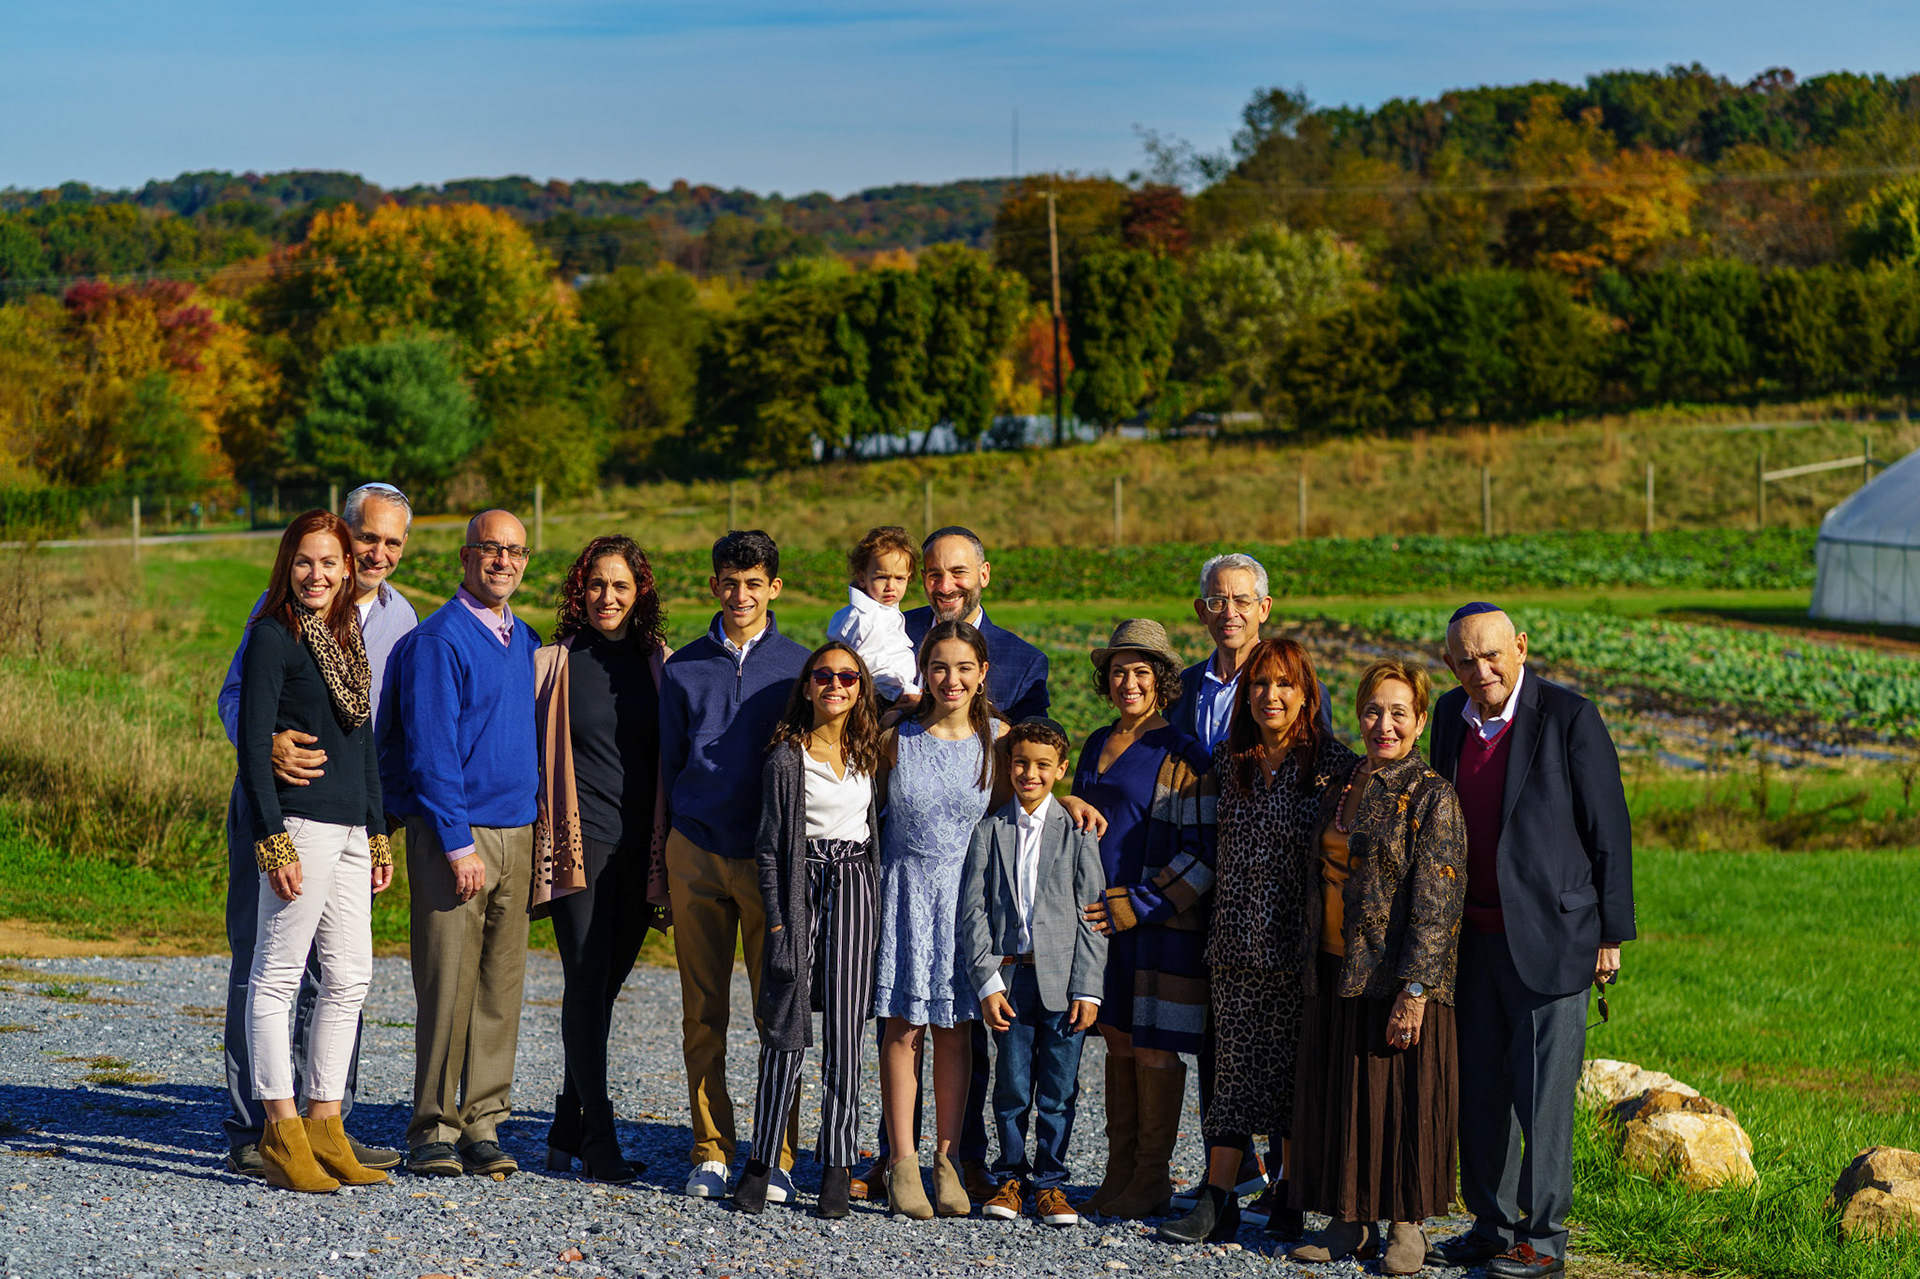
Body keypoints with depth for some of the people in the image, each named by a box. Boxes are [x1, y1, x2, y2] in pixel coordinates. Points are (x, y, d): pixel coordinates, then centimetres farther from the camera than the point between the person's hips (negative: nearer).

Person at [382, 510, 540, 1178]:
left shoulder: (525, 640, 15)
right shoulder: (438, 640, -8)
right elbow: (430, 749, -12)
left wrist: (538, 828, 13)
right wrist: (459, 843, -16)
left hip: (517, 834, 7)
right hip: (452, 833, -6)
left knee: (500, 985, 5)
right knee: (447, 985, -5)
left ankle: (483, 1125, 10)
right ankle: (433, 1132, 1)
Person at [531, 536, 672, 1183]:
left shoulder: (659, 664, 9)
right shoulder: (552, 663, 3)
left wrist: (672, 850, 9)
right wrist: (533, 834, 1)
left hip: (641, 849, 3)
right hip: (578, 843, -3)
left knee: (605, 985, 6)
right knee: (588, 983, -10)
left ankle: (567, 1130, 17)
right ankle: (598, 1138, -7)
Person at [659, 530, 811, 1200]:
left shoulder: (798, 666, 4)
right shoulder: (685, 668, 9)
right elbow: (669, 763, 15)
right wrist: (679, 837, 11)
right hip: (697, 855, 2)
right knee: (703, 1012, 3)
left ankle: (776, 1156, 5)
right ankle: (711, 1151, 10)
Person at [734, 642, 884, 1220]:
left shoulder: (867, 753, 11)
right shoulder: (787, 756, 0)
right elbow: (770, 843, -1)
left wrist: (879, 910, 12)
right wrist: (775, 918, -7)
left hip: (855, 890, 3)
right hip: (800, 887, -3)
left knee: (845, 1034, 0)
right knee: (787, 1031, -4)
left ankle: (838, 1168, 3)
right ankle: (761, 1161, 4)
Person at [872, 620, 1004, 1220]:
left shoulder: (998, 738, 0)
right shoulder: (896, 739, -2)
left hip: (969, 894, 1)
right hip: (906, 891, -1)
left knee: (955, 1030, 4)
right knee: (903, 1029, -2)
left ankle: (946, 1160, 11)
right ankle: (902, 1162, 2)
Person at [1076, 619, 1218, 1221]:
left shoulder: (1183, 756, -9)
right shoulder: (1097, 745, 13)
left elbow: (1201, 854, -11)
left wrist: (1136, 906, -15)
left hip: (1160, 920, -6)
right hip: (1103, 917, 6)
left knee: (1154, 1048, -2)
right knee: (1118, 1040, 11)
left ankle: (1151, 1180, 8)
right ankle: (1119, 1172, 18)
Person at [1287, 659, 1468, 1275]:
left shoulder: (1432, 796, -9)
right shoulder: (1343, 785, 11)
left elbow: (1436, 901, -14)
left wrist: (1414, 991, -19)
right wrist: (1311, 960, 13)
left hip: (1398, 975, -6)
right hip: (1335, 971, 6)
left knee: (1401, 1097, -1)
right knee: (1336, 1092, 9)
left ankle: (1406, 1227, 11)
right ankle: (1349, 1222, 18)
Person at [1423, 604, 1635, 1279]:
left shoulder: (1570, 718, -11)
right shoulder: (1451, 715, 7)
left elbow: (1610, 832, -7)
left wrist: (1611, 935, -6)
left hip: (1550, 938, -6)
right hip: (1474, 938, 6)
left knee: (1543, 1093, -2)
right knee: (1479, 1090, 11)